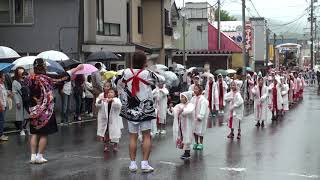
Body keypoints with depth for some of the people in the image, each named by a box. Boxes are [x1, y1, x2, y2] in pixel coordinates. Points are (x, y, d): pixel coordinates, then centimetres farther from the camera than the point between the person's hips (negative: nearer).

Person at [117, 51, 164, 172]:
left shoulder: (126, 73, -5)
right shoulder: (147, 74, -12)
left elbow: (120, 83, 11)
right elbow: (161, 79, 1)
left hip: (130, 109, 3)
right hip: (145, 108, -3)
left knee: (133, 137, 8)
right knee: (146, 136, 4)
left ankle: (133, 163, 8)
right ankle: (145, 163, -1)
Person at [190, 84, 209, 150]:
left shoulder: (202, 99, -16)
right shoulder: (193, 98, 7)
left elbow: (203, 108, -20)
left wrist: (200, 116, -24)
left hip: (200, 118, -7)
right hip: (193, 117, 7)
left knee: (200, 131, -1)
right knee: (194, 130, 12)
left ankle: (201, 144, 11)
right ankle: (196, 143, 24)